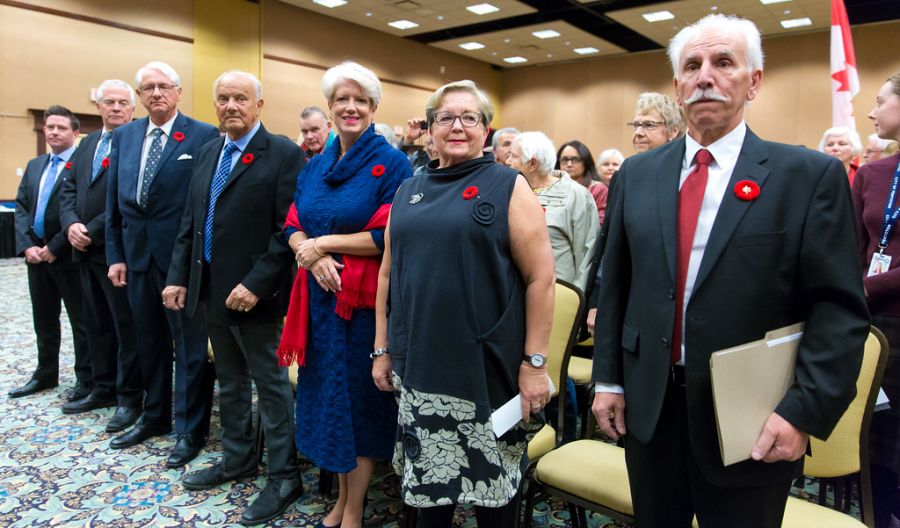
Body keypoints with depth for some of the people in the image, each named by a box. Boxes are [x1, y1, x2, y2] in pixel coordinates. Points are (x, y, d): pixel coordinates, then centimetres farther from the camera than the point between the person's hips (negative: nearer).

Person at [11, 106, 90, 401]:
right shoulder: (34, 165, 15)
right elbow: (21, 207, 12)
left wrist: (54, 247, -16)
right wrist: (26, 245, -3)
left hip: (68, 255, -7)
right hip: (36, 254, 8)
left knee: (81, 320, 2)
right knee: (44, 320, 18)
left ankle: (86, 380, 12)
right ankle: (45, 374, 32)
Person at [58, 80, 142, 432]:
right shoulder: (87, 143, 16)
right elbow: (68, 189, 13)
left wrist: (91, 232, -15)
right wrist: (71, 224, -5)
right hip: (86, 251, 8)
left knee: (127, 326, 1)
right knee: (97, 324, 16)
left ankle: (129, 398, 11)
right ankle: (104, 388, 29)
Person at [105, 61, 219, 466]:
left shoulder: (204, 136, -7)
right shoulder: (123, 136, 10)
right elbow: (113, 200, 11)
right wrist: (115, 254, 7)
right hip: (136, 254, 6)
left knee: (189, 344, 4)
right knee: (148, 340, 17)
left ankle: (191, 429, 17)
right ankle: (155, 416, 35)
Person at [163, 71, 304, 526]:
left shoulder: (283, 154, -11)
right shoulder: (207, 154, 12)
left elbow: (288, 230, -17)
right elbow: (190, 223, 14)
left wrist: (255, 284, -21)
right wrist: (179, 277, 7)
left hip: (253, 295, -7)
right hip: (210, 290, 7)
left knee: (271, 386, 4)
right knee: (229, 382, 19)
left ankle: (284, 477, 18)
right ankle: (237, 459, 36)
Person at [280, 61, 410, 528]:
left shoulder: (391, 163, -8)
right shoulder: (316, 166, 11)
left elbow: (390, 238, -15)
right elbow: (293, 229, 8)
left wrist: (325, 243, -13)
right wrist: (312, 256, -13)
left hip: (364, 299, -6)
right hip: (320, 296, 6)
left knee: (359, 397, 6)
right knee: (327, 395, 14)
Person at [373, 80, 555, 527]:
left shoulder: (508, 187, -4)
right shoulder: (408, 192, 10)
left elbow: (540, 277, -8)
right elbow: (388, 275, 13)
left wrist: (534, 363, -11)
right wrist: (382, 349, 11)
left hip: (486, 367, -4)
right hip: (419, 365, 4)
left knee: (492, 478, 9)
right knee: (426, 474, 15)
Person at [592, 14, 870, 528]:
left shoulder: (811, 175, -5)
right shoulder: (638, 173, 4)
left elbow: (840, 308, -8)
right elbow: (615, 284, 6)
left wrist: (805, 411, -16)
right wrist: (608, 379, 4)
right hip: (648, 407, 3)